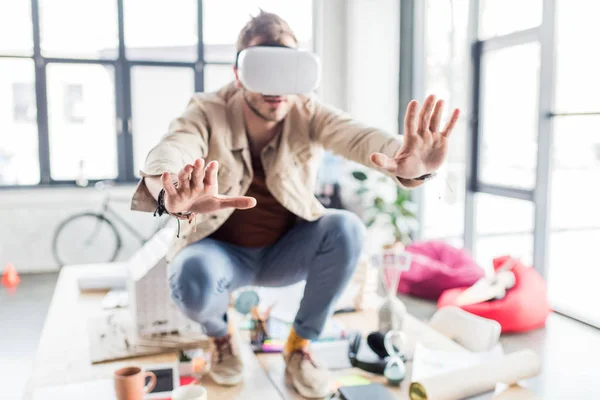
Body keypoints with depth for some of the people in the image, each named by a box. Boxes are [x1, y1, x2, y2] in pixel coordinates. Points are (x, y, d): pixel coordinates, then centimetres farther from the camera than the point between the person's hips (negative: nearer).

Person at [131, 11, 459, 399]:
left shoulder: (308, 112, -15)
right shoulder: (207, 113, -20)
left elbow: (358, 136, -36)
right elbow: (167, 155, -41)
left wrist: (409, 165, -60)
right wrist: (174, 196, -67)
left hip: (285, 252, 2)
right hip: (221, 251, -1)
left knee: (346, 229, -26)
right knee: (193, 279, -34)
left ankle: (300, 344, -3)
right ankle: (221, 335, 5)